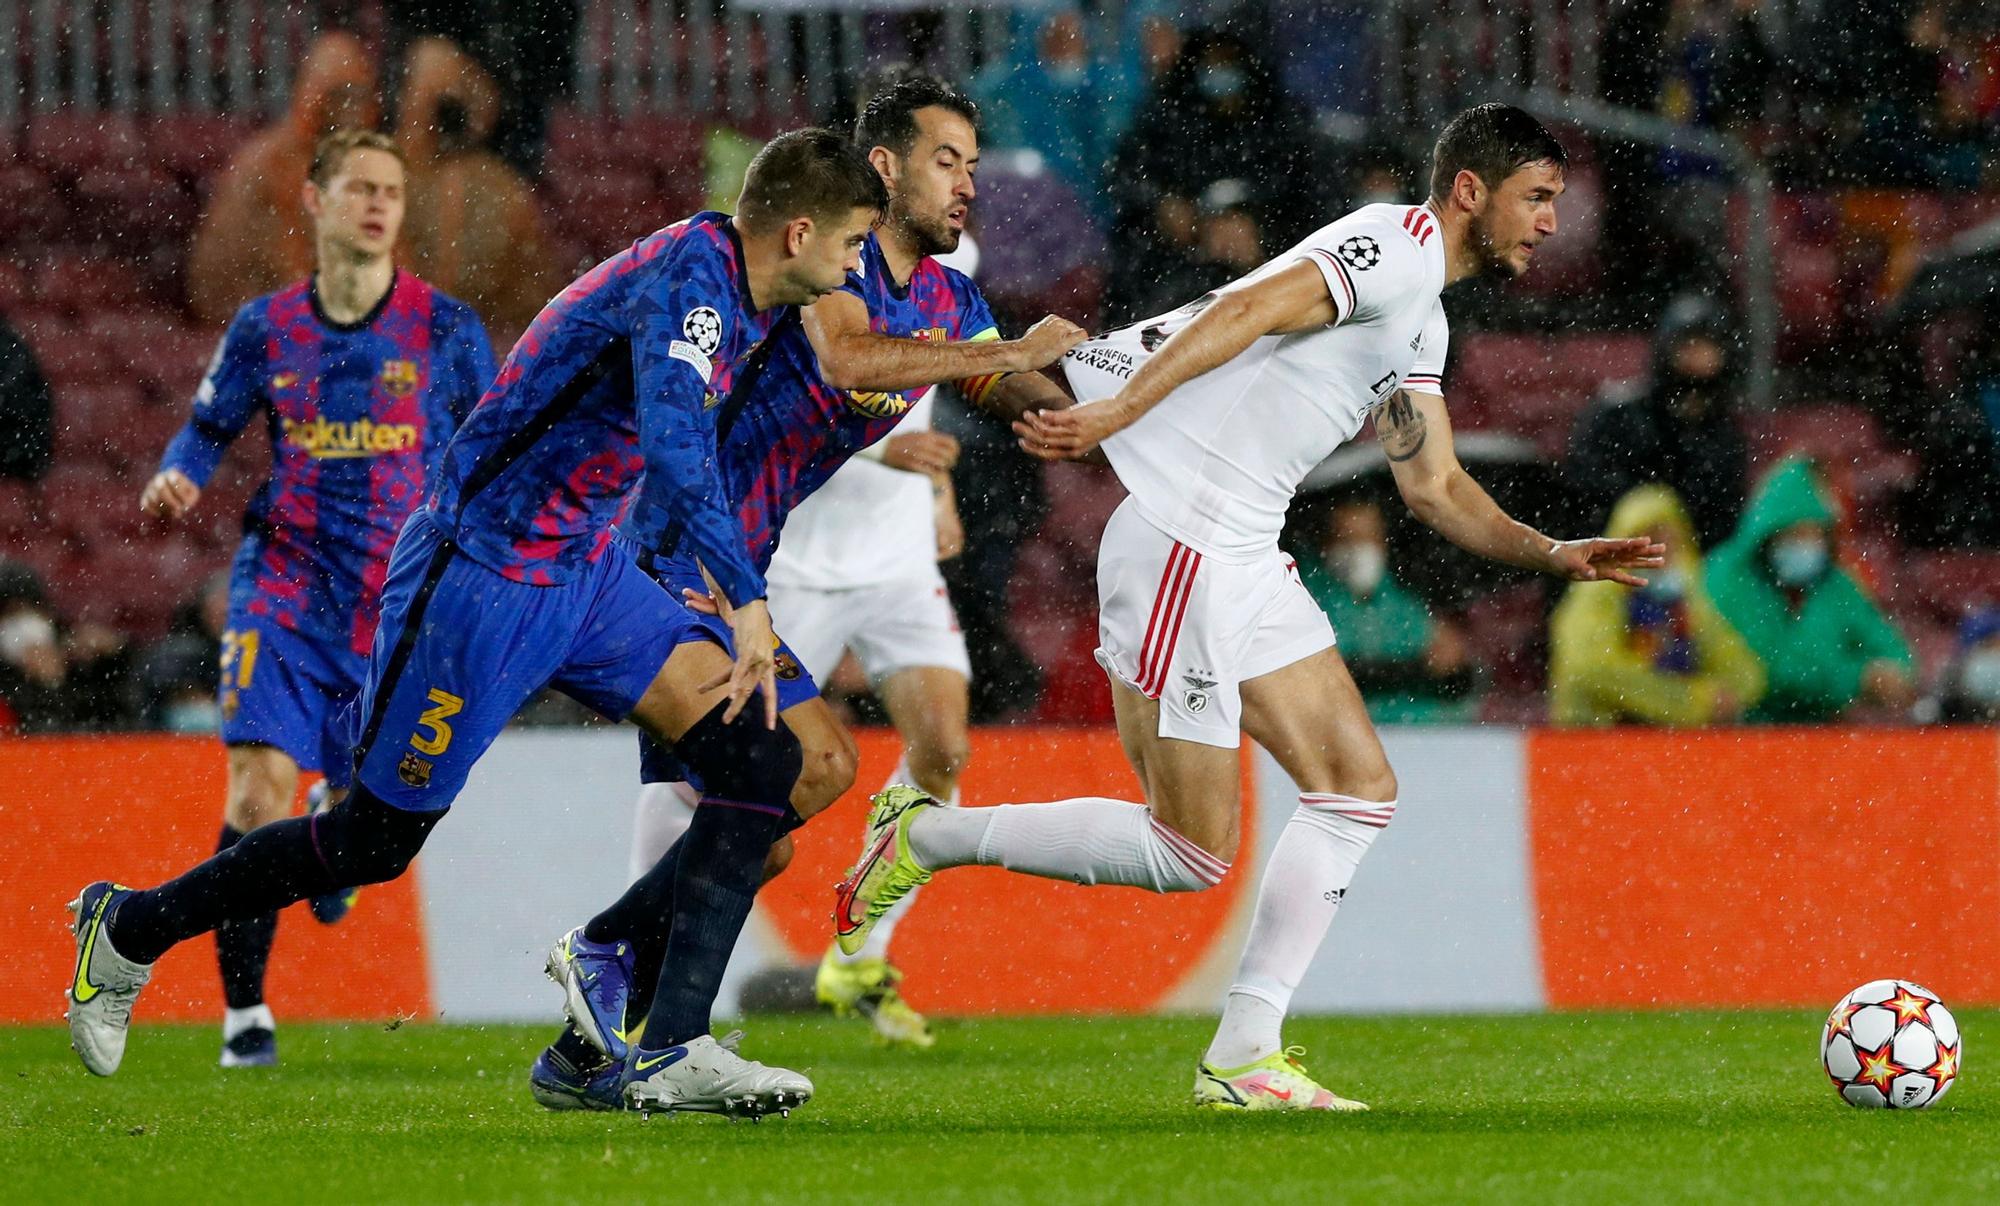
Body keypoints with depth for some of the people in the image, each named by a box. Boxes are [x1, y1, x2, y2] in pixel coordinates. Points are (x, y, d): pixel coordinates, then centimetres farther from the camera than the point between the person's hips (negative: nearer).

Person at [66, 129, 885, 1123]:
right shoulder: (688, 277, -22)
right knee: (376, 840, 2)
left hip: (588, 570, 9)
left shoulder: (739, 290, 7)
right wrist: (746, 601, -41)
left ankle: (672, 1056, -11)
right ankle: (127, 931, 24)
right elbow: (674, 444, -38)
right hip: (484, 579, -9)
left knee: (762, 761, -9)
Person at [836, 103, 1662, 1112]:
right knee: (1191, 853, -7)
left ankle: (1242, 1056, 5)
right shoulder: (1398, 248, -10)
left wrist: (1556, 556, 14)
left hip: (1244, 560, 10)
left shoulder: (1423, 325, 21)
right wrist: (1120, 411, -32)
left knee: (1358, 789, 5)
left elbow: (1434, 488, 26)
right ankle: (929, 836, 6)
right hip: (1184, 544, -10)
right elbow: (1248, 310, -22)